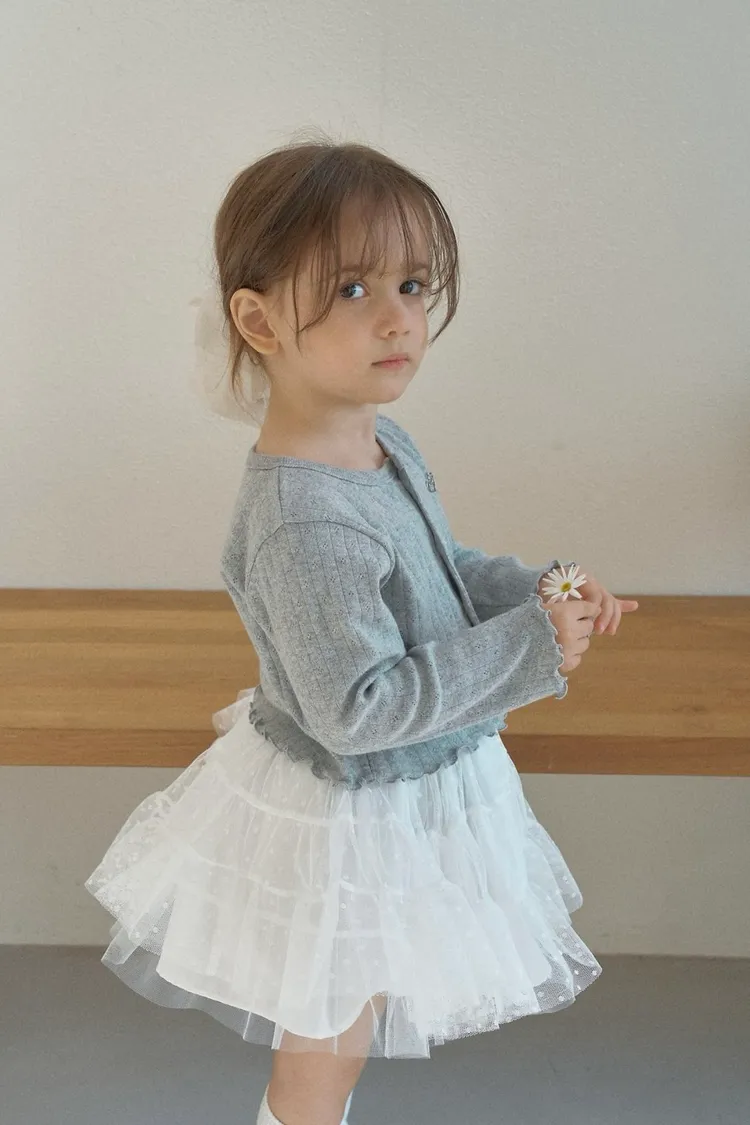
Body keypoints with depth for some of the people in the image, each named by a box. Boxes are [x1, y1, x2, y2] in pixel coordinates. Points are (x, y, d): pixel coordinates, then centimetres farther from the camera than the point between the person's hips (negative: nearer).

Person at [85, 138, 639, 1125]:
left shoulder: (382, 442, -4)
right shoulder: (302, 523, -35)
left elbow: (439, 568, 12)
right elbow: (357, 711, -31)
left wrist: (536, 591, -5)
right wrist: (527, 648, -27)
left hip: (416, 783, 9)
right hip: (351, 817, -9)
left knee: (340, 1024, 31)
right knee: (333, 1040, 19)